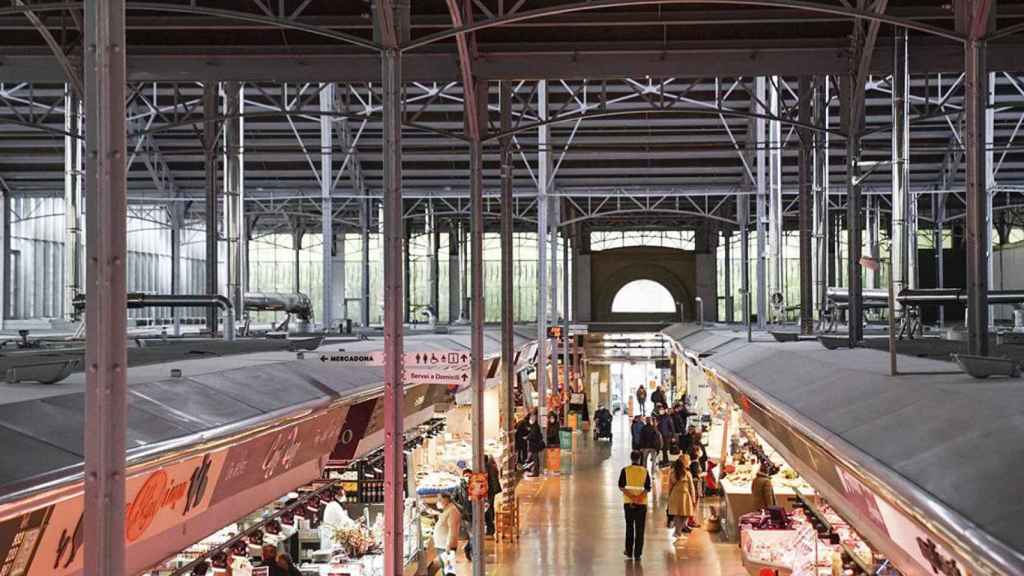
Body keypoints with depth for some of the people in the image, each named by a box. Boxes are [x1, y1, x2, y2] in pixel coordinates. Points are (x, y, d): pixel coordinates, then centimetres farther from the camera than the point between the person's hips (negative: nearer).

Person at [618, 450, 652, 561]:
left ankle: (629, 551, 19)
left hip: (628, 502, 1)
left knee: (629, 527, 15)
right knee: (640, 529, 4)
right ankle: (637, 554, 2)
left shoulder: (625, 470, -2)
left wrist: (631, 497, -13)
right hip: (642, 503, -1)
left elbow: (621, 487, -8)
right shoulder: (644, 471, -2)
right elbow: (648, 489, -8)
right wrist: (638, 498, -15)